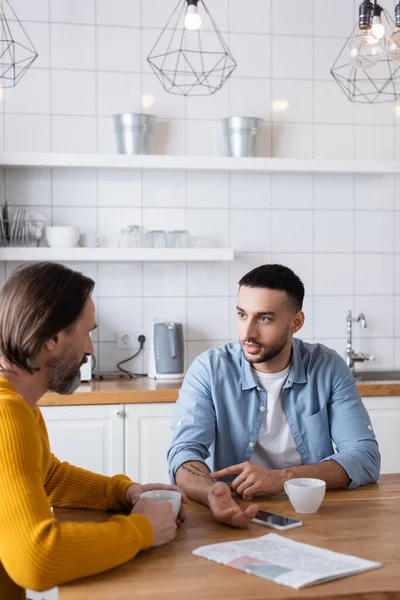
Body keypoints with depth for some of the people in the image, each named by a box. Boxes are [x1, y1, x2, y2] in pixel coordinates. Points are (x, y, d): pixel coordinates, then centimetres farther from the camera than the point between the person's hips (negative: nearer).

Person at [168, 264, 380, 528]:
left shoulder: (328, 368, -3)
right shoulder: (209, 370, -6)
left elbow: (365, 456, -9)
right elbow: (184, 452, -15)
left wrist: (281, 478, -23)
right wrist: (211, 493, -38)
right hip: (235, 513, 0)